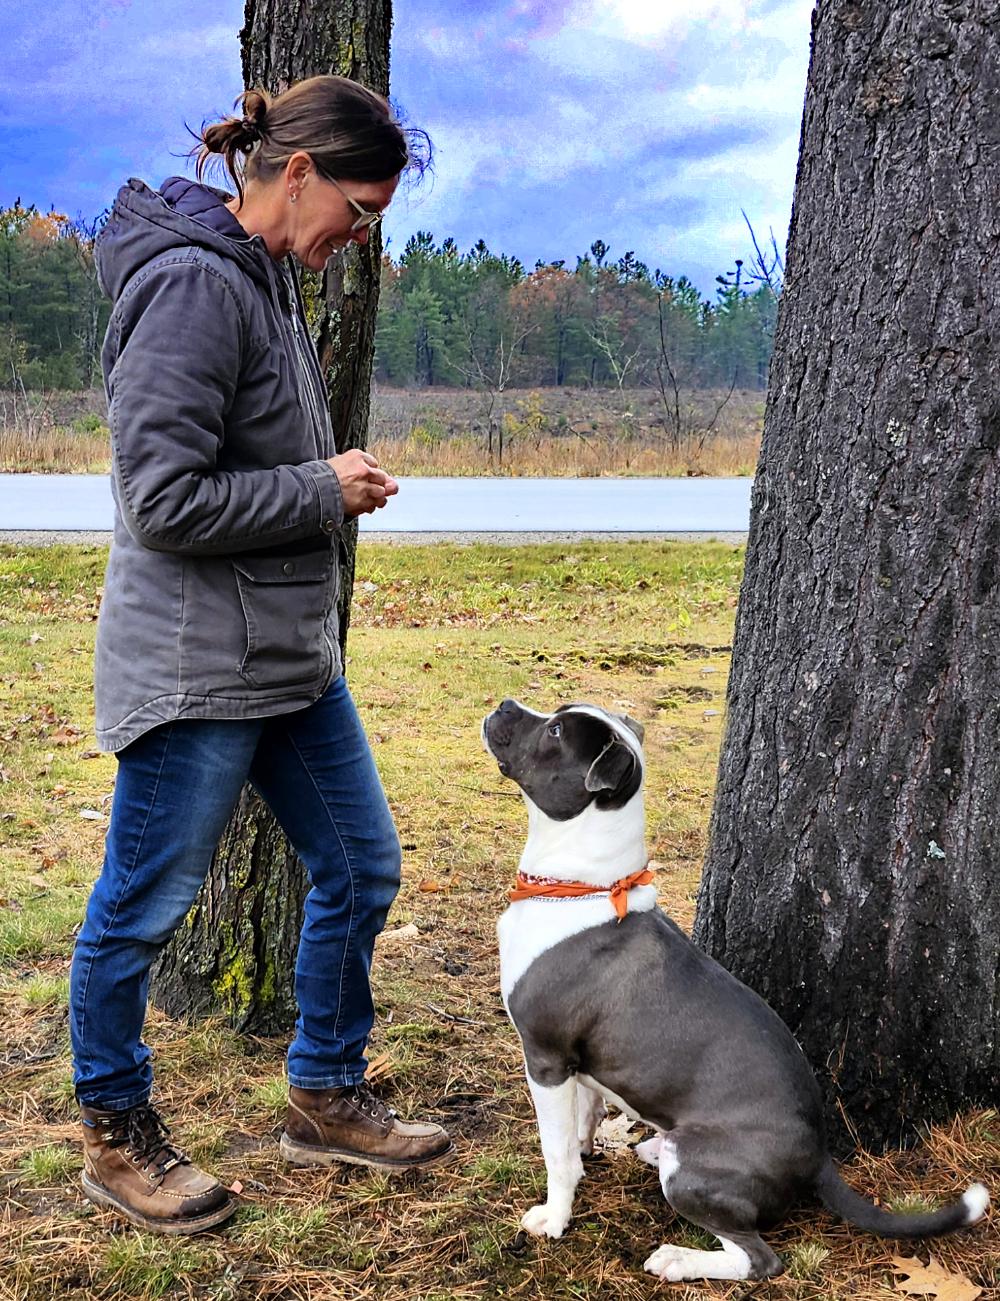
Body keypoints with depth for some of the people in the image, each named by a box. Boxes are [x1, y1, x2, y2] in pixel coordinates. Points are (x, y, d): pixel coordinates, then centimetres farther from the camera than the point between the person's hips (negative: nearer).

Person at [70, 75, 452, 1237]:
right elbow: (166, 499, -22)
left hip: (292, 658, 10)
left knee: (359, 866, 15)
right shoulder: (193, 283, -18)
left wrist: (329, 485, 8)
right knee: (142, 909, 7)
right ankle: (116, 1141, 26)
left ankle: (325, 1099, 33)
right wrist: (325, 490, -14)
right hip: (193, 664, -10)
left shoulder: (264, 275, 11)